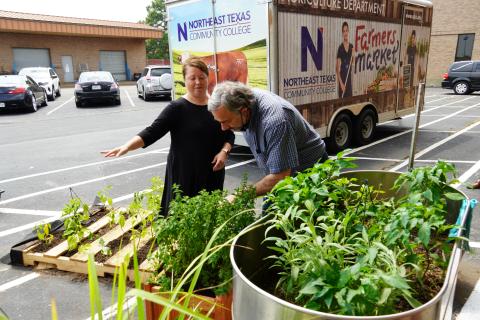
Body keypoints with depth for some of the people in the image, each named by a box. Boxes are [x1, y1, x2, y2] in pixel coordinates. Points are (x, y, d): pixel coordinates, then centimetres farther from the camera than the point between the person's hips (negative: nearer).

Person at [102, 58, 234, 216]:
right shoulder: (177, 108, -7)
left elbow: (229, 135, 13)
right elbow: (151, 133, -14)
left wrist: (224, 151, -7)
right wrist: (126, 146, -29)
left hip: (213, 174, 4)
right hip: (184, 175, -4)